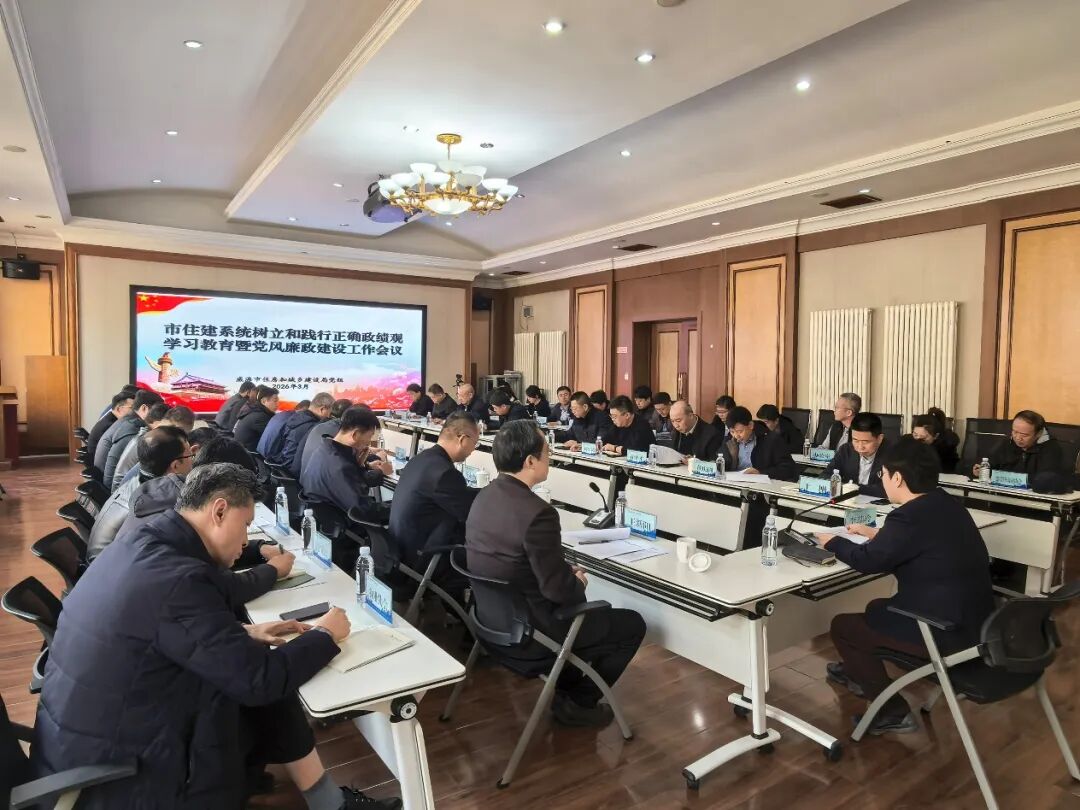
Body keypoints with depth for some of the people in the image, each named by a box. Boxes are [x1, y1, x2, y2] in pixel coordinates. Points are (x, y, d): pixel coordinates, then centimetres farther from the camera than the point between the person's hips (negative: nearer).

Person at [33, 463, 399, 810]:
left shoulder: (137, 546, -1)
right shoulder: (179, 578, -29)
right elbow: (260, 680, -22)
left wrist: (243, 632, 6)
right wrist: (325, 634, -7)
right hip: (109, 775, -8)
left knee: (267, 701, 9)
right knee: (269, 698, 1)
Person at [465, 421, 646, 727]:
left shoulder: (485, 496, -2)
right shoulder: (537, 512, -30)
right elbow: (558, 589, -25)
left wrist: (566, 572, 7)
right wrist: (579, 583, -3)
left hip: (493, 615, 9)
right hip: (527, 629, -9)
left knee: (585, 607, 32)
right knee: (632, 624, 8)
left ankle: (564, 687, 34)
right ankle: (577, 702, 18)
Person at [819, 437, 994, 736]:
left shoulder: (911, 516, -25)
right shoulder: (945, 504, 4)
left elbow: (868, 561, -15)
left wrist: (833, 542, 1)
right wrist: (878, 534, 23)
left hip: (947, 632, -9)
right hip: (973, 620, 9)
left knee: (842, 625, 6)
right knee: (878, 608, 28)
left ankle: (893, 712, 11)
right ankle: (860, 673, 47)